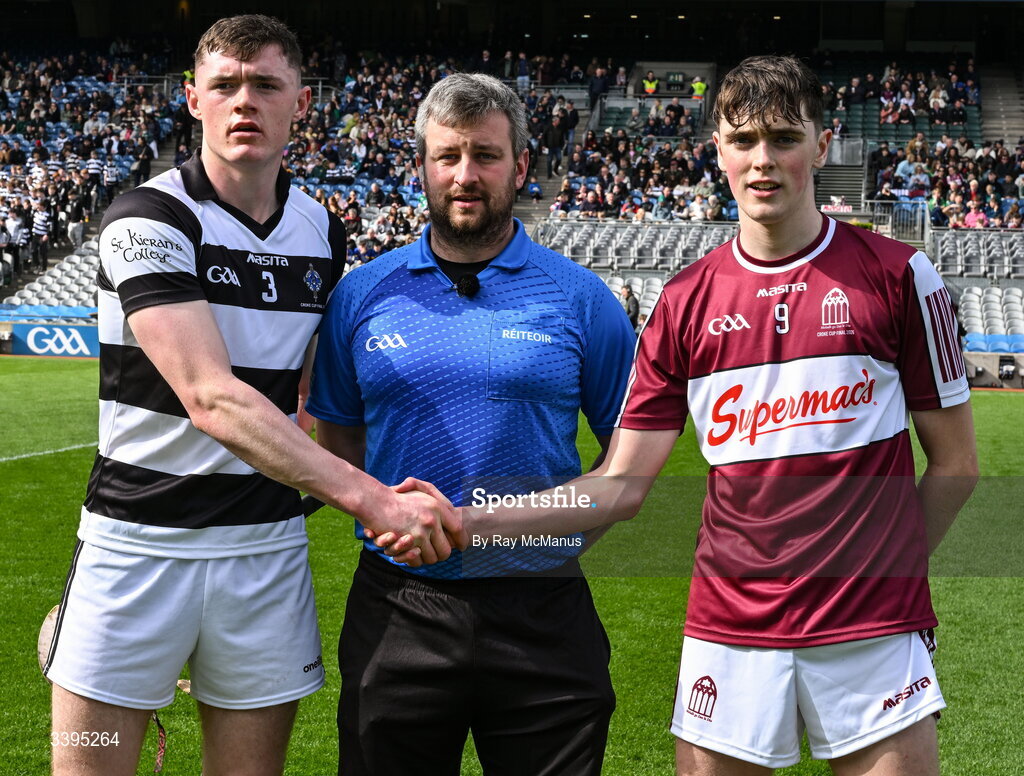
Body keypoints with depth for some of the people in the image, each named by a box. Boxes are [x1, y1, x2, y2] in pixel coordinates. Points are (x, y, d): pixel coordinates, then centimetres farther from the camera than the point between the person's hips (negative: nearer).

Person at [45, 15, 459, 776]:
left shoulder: (325, 233, 7)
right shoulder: (148, 220, -11)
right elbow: (211, 398, -24)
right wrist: (368, 495, -31)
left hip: (268, 545, 4)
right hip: (139, 536, -4)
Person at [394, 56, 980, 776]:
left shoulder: (899, 275, -2)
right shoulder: (686, 301, 3)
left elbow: (956, 460, 5)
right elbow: (621, 487, 1)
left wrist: (891, 567, 2)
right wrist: (465, 521, -8)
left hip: (871, 633, -1)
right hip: (727, 629, 2)